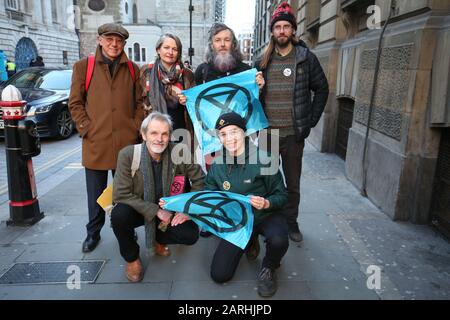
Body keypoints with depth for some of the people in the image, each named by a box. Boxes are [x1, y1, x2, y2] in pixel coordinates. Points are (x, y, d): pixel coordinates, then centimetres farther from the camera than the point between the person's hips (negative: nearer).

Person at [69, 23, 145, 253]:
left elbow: (140, 102, 10)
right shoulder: (83, 66, 4)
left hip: (127, 142, 1)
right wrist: (86, 129, -6)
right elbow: (75, 103, 4)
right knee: (96, 193, 10)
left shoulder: (133, 69, 9)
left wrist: (135, 128, -1)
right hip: (95, 143, -1)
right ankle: (93, 232, 28)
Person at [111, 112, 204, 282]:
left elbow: (199, 180, -4)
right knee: (119, 215, -32)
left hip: (169, 211, 2)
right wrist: (156, 211, -26)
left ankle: (158, 238, 16)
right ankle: (131, 258, 0)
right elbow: (121, 195, -21)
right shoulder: (128, 155, -21)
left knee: (191, 234, -19)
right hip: (138, 210, -1)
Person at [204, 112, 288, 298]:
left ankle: (268, 269, 0)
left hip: (266, 215, -3)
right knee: (219, 275, -3)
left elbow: (282, 195, -11)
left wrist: (266, 203, -32)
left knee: (278, 240, -39)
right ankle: (250, 241, 23)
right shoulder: (217, 166, -4)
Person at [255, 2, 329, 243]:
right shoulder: (263, 61, 6)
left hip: (293, 133, -1)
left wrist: (311, 122, -1)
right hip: (266, 132, 2)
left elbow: (322, 90, 5)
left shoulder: (306, 58, 0)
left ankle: (291, 221, 29)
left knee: (293, 183, 10)